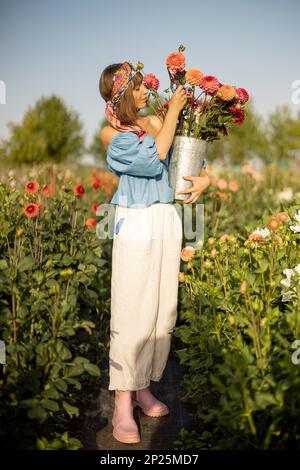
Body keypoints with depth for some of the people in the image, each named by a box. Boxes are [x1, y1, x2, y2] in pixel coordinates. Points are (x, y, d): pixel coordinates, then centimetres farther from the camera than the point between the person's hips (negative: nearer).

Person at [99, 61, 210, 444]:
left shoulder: (155, 122, 12)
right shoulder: (110, 133, -2)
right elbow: (153, 161, -14)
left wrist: (205, 177, 3)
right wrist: (172, 114, -7)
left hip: (167, 219, 6)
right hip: (135, 222, -5)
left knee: (163, 307, 5)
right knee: (132, 311, -6)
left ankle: (143, 387, 18)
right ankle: (123, 403, 1)